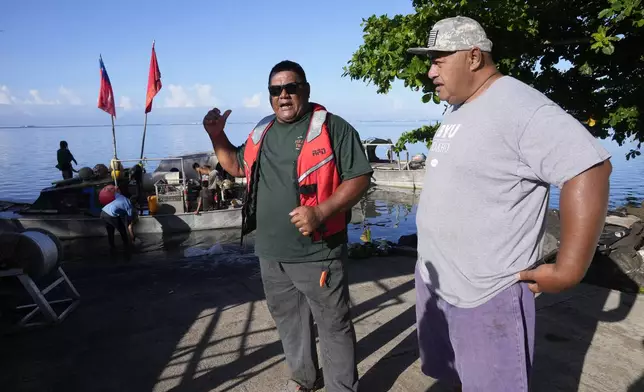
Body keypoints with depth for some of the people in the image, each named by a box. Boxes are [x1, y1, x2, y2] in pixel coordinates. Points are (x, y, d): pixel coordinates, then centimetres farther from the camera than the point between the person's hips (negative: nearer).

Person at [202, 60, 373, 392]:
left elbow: (360, 177, -13)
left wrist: (321, 211, -25)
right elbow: (237, 167, 23)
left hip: (316, 252, -6)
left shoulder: (332, 128, -10)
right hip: (271, 252, 7)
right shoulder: (262, 132, 11)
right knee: (288, 319, 21)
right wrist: (217, 137, 7)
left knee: (333, 324, 5)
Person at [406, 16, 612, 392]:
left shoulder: (518, 106, -19)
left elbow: (590, 169, -25)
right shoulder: (457, 110, 11)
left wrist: (568, 270, -22)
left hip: (486, 294, -8)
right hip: (434, 278, 8)